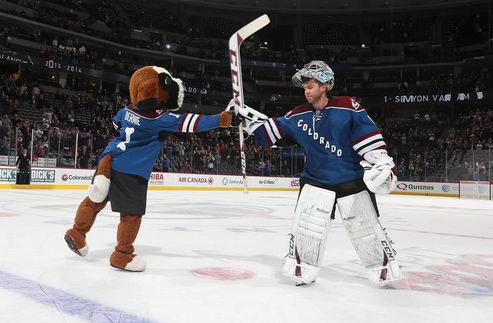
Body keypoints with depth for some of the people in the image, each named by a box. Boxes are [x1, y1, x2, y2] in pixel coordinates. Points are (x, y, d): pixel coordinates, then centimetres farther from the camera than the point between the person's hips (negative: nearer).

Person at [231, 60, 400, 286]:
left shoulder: (348, 108, -12)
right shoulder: (298, 115, 1)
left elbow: (370, 136, -13)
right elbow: (270, 130, 6)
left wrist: (381, 163, -19)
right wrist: (244, 113, -2)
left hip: (352, 181, -3)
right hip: (315, 181, 3)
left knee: (366, 228, 6)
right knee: (305, 226, -2)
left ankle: (385, 267, 27)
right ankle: (301, 267, 17)